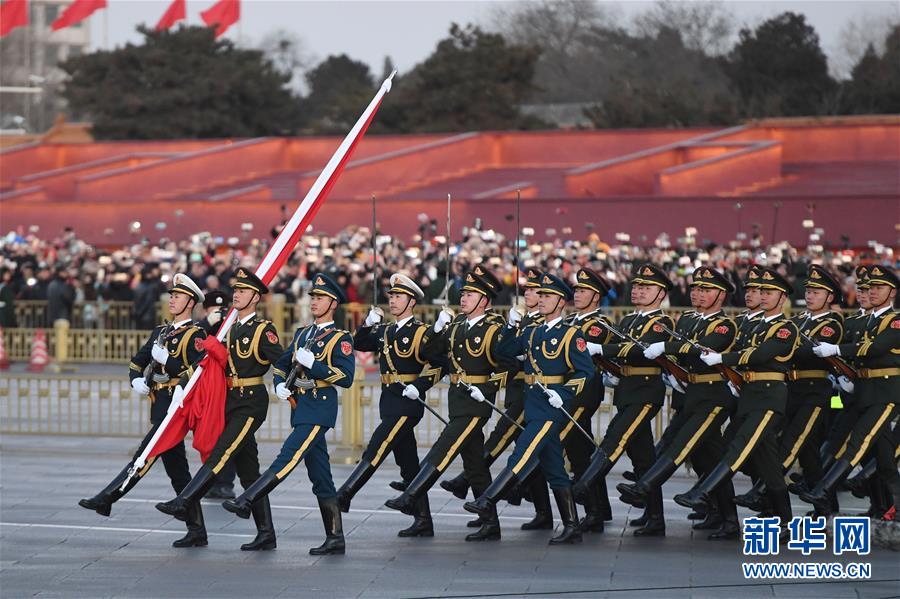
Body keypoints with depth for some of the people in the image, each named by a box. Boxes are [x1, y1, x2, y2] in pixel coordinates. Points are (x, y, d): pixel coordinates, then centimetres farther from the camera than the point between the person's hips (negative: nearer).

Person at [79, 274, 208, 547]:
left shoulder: (195, 335, -5)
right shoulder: (161, 332, 20)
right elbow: (137, 361, 23)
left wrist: (166, 359, -19)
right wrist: (137, 380, 3)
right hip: (159, 407, 9)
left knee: (145, 456, -14)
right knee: (177, 470, 7)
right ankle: (197, 531, 9)